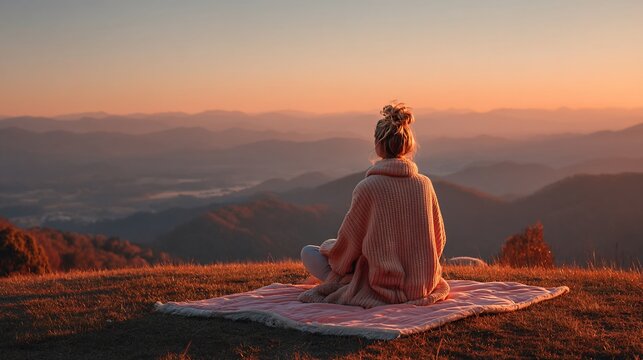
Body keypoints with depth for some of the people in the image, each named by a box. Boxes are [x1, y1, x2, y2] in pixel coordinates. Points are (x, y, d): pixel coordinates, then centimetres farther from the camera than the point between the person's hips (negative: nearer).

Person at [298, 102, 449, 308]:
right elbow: (438, 240, 4)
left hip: (381, 288, -6)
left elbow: (348, 243, -9)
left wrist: (327, 247, 13)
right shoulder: (424, 184, -6)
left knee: (309, 252, 11)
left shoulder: (367, 187, -18)